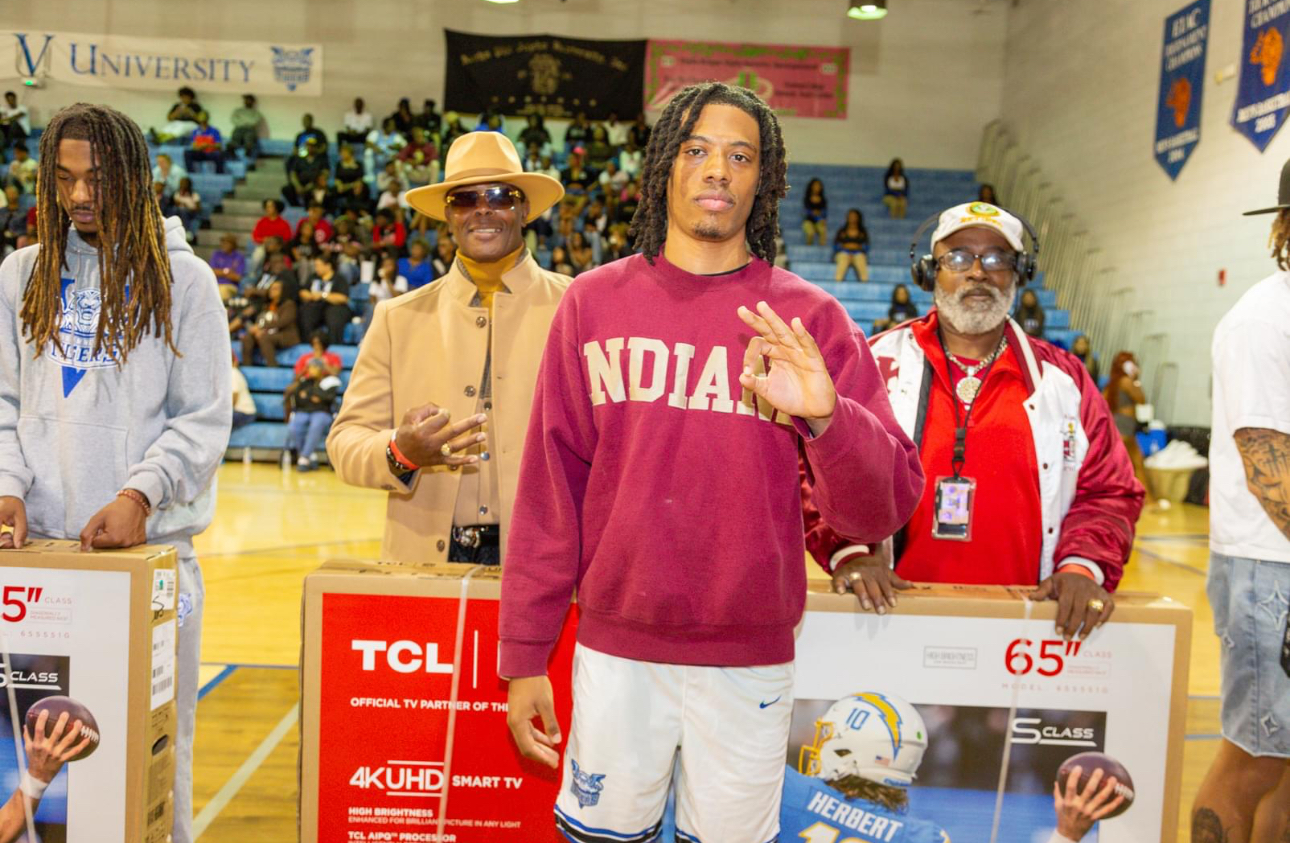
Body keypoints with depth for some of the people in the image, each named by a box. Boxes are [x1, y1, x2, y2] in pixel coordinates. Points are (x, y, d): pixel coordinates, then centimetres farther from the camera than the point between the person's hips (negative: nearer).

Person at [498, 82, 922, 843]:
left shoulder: (810, 317, -2)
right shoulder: (594, 303, 1)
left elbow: (884, 509, -6)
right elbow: (550, 488, 1)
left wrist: (825, 417, -25)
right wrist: (525, 655, 2)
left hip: (751, 659, 0)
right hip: (615, 647, 1)